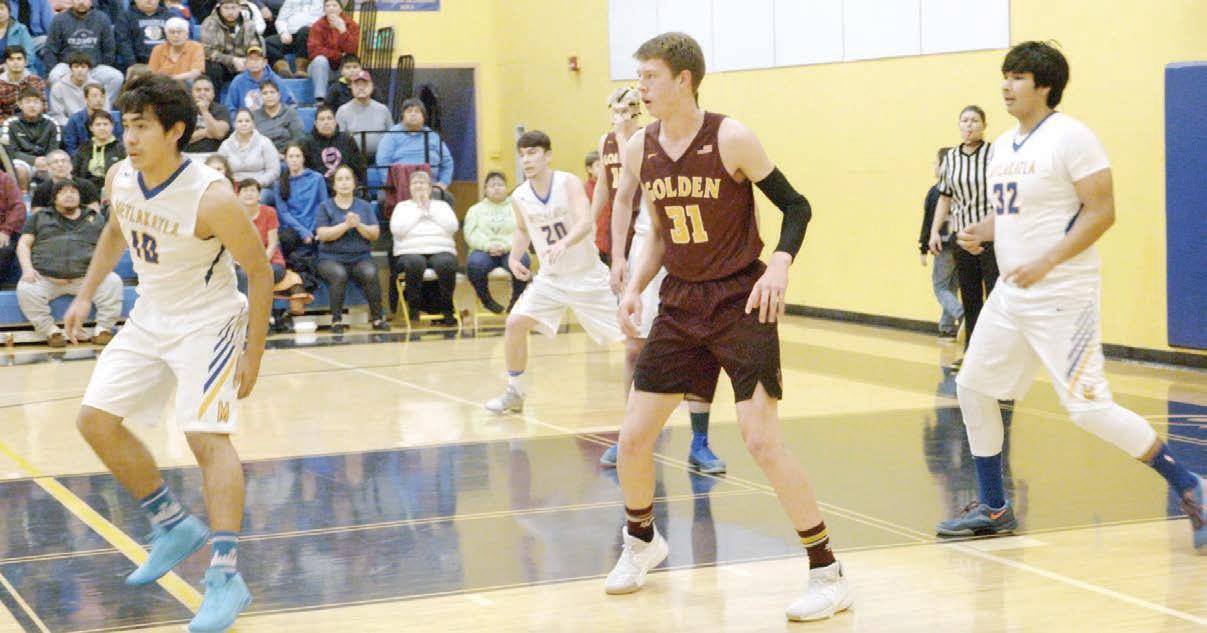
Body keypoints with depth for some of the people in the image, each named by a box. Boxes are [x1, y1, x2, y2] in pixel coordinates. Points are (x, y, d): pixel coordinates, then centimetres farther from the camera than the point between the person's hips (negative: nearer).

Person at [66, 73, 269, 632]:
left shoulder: (211, 198, -26)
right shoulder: (119, 178, -6)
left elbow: (259, 272, -17)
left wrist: (253, 352, -17)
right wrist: (86, 295, 11)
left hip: (208, 323, -7)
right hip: (149, 319, 8)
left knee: (207, 436, -19)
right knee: (95, 420, 4)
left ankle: (226, 576, -17)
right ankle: (174, 527, 19)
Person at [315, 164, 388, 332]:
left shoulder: (364, 206, 15)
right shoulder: (325, 206, 8)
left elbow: (375, 234, 4)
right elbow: (322, 235, -5)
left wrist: (359, 225, -14)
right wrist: (346, 225, -15)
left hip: (361, 257, 2)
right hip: (332, 257, -1)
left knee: (370, 273, -31)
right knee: (339, 274, -35)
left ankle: (378, 318, -21)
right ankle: (336, 320, -26)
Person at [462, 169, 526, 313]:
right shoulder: (475, 209, 19)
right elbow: (471, 234, 3)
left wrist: (505, 246, -17)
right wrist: (488, 245, -16)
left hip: (511, 250, -1)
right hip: (483, 250, 1)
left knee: (521, 261, -36)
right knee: (474, 263, -34)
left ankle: (516, 299, -9)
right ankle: (485, 299, -7)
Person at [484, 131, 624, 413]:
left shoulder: (568, 183, -18)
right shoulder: (519, 197, -4)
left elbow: (585, 222, -32)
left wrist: (564, 243, -50)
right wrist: (514, 257, 0)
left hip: (587, 274, -4)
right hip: (550, 277, 4)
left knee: (628, 334, -4)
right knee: (515, 322, -10)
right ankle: (515, 393, 6)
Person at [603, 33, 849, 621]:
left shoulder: (731, 138, -14)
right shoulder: (640, 149, 2)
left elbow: (796, 206, -8)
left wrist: (779, 263, -24)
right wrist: (634, 287, 2)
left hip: (740, 302, -6)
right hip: (680, 304, 6)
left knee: (762, 439, -14)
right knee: (633, 436, 6)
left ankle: (828, 575, -2)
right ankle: (641, 541, 35)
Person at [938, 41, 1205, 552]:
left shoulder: (1070, 137, -13)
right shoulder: (1004, 145, 13)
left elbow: (1101, 212, -17)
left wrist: (1045, 263, -23)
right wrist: (978, 234, 2)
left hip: (1062, 298, -9)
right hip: (1010, 295, 9)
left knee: (1087, 407, -13)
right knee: (972, 386, 11)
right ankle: (993, 509, 24)